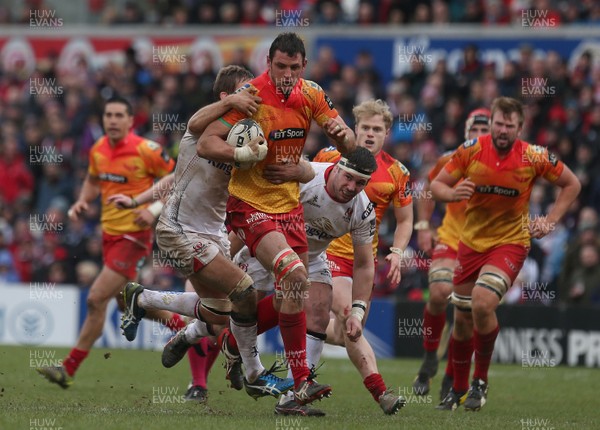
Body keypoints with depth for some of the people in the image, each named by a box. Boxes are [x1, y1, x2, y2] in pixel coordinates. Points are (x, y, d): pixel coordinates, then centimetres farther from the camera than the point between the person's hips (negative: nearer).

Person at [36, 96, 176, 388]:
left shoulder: (146, 150, -16)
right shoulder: (98, 150, 3)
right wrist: (82, 201, 1)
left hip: (134, 235, -8)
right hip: (109, 232, 8)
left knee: (96, 299, -11)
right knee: (128, 301, 18)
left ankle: (69, 369, -4)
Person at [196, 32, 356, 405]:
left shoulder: (311, 95, 1)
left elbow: (348, 145, 8)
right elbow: (206, 143, -16)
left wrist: (342, 133, -16)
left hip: (289, 203, 7)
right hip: (250, 203, -7)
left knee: (295, 291, 7)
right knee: (295, 275, -24)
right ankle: (301, 381, -22)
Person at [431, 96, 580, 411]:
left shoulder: (534, 157, -12)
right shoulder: (470, 150, -9)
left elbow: (571, 184, 3)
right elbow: (436, 185, -2)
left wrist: (550, 221, -6)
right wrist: (452, 193, -25)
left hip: (510, 242, -3)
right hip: (471, 241, 3)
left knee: (482, 303, -26)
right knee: (462, 319, 8)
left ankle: (480, 381, -6)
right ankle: (458, 390, 28)